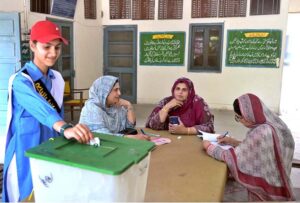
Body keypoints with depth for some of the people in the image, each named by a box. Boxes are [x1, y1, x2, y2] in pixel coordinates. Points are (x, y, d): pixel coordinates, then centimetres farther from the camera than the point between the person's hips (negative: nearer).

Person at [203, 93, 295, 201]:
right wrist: (232, 141, 6)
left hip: (267, 192, -8)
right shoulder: (271, 123, -3)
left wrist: (209, 147, -9)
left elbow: (233, 157, -23)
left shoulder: (262, 133, -30)